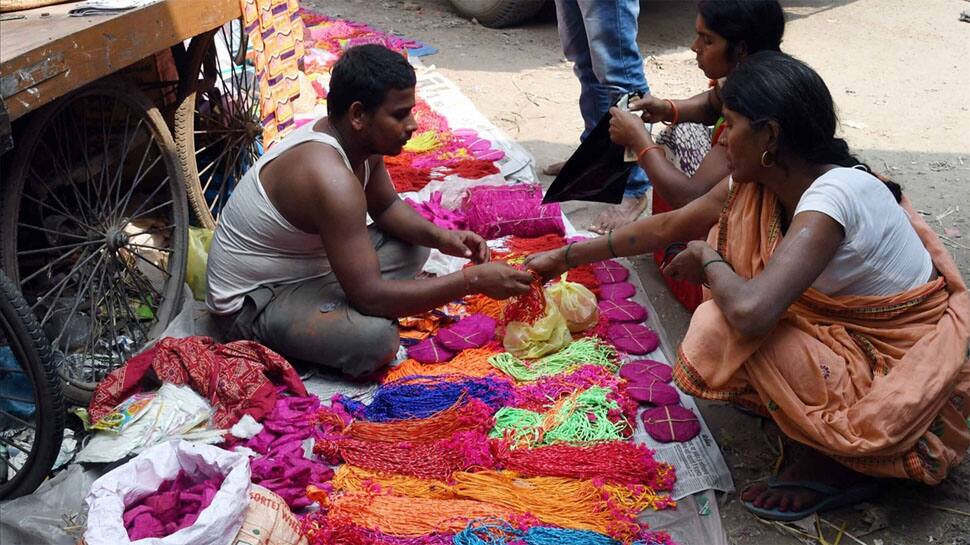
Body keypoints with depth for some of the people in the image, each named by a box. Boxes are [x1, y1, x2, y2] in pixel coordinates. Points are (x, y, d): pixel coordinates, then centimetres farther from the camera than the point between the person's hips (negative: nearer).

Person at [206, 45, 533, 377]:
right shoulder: (331, 179, -34)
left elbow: (386, 207, 13)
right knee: (376, 337, -32)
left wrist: (440, 237, -8)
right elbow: (370, 296, -34)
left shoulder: (357, 139, -6)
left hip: (304, 267, 9)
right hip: (251, 303, -9)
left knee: (414, 245, 11)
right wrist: (473, 281, -30)